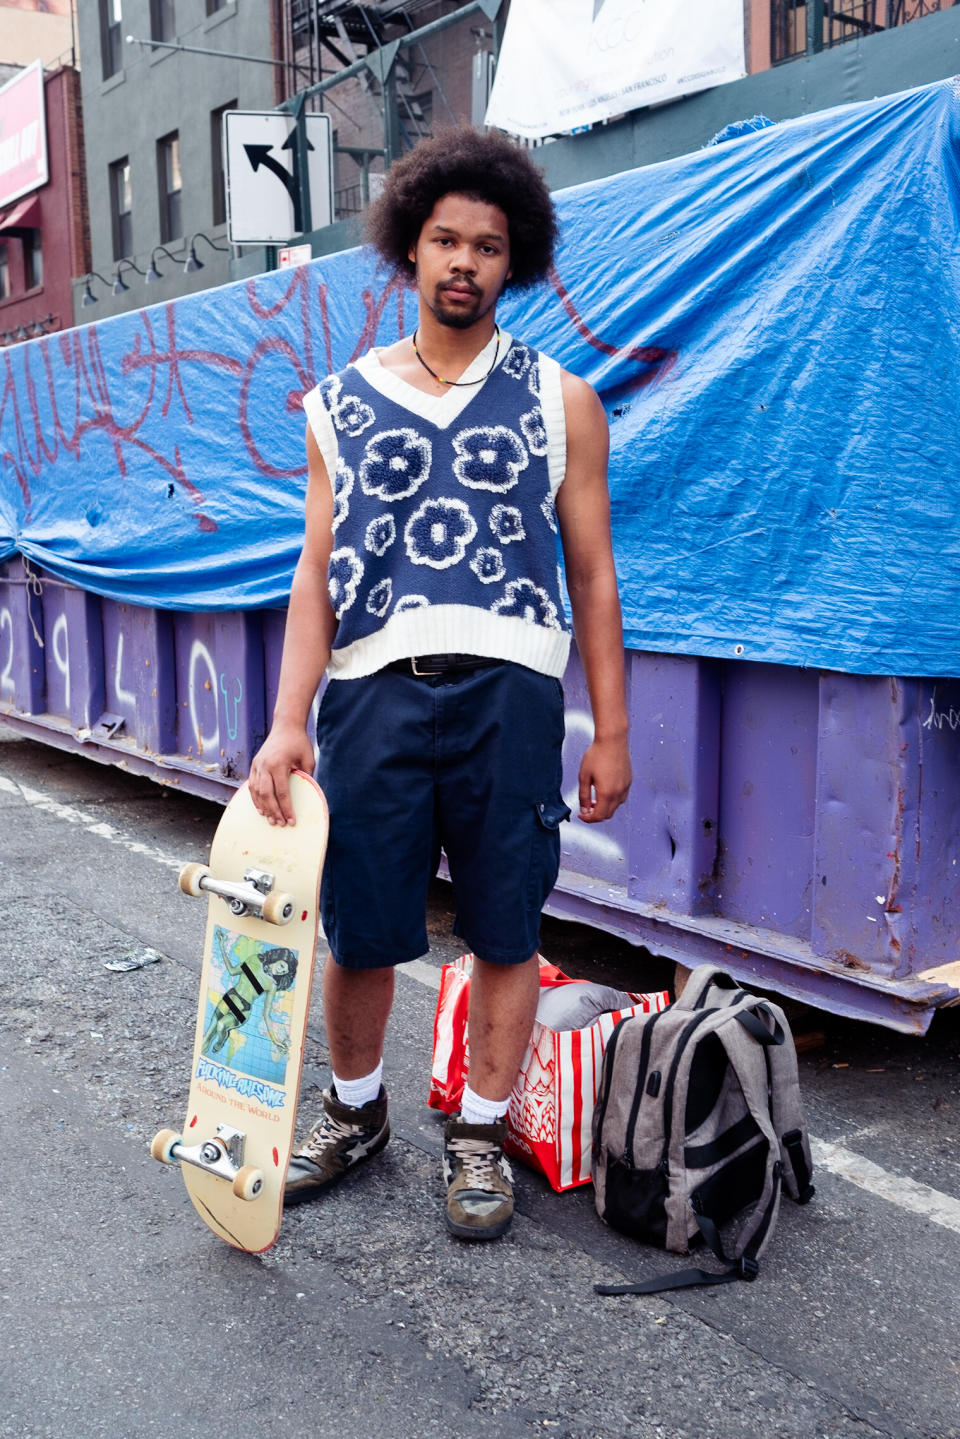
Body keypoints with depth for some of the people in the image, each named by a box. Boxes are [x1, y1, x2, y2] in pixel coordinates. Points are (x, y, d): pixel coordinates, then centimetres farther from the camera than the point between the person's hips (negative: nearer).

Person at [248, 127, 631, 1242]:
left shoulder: (560, 401, 9)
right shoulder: (341, 404, 13)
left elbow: (592, 575, 8)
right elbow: (317, 573, 8)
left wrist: (610, 732, 3)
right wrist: (287, 723, -3)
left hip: (509, 691, -1)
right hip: (373, 691, 1)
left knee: (504, 932, 6)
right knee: (357, 930, 9)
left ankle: (479, 1137, 27)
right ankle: (354, 1112, 34)